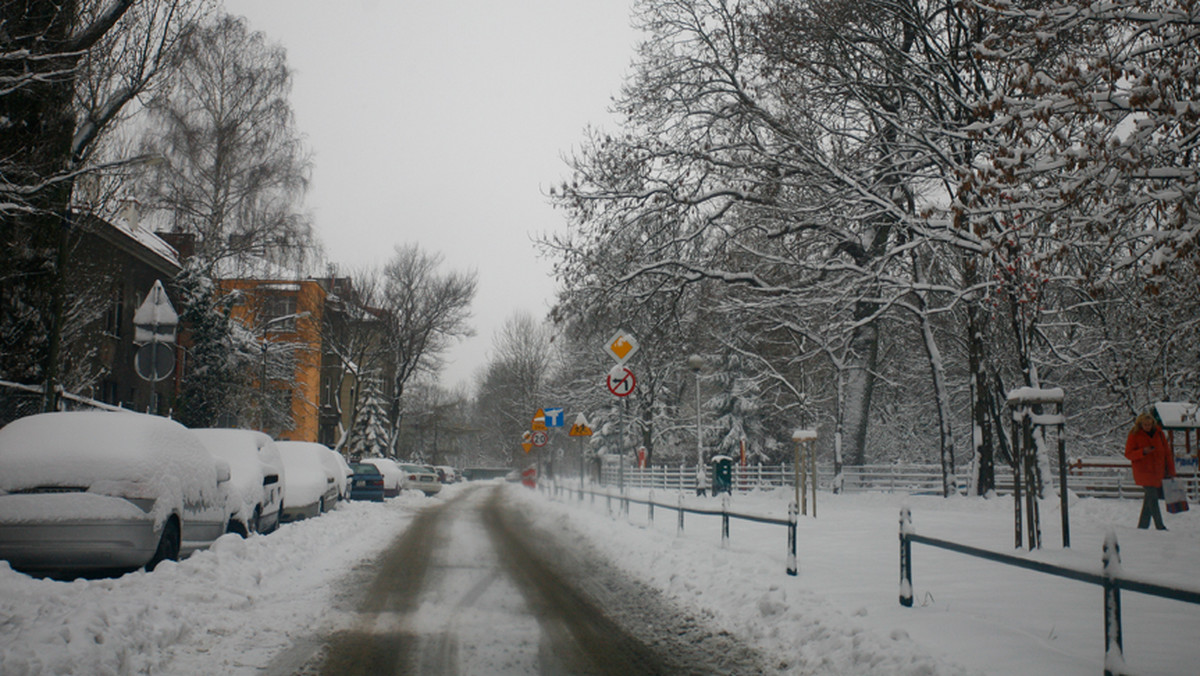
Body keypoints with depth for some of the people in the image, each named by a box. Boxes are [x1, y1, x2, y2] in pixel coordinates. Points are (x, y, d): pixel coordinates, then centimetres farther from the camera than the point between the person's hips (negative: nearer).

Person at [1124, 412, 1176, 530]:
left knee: (1149, 499, 8)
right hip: (1144, 473, -4)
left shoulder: (1159, 433, 6)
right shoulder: (1134, 435, -4)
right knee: (1152, 498, -10)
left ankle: (1142, 526, 17)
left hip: (1158, 473, 4)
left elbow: (1167, 453, 10)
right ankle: (1160, 527, -8)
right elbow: (1128, 454, -6)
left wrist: (1171, 471, 6)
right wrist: (1143, 452, -23)